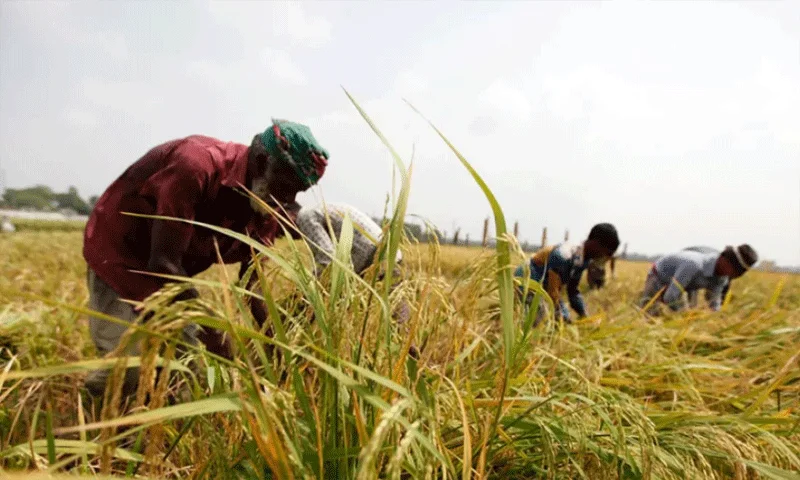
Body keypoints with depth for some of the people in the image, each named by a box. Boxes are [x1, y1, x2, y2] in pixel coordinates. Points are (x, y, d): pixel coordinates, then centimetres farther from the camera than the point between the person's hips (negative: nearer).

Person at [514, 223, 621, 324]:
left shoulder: (583, 259, 0)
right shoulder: (564, 255, -30)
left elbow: (573, 291, 9)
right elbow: (552, 290, -30)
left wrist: (584, 316, 3)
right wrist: (558, 317, -26)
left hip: (542, 288, 10)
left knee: (565, 319, 10)